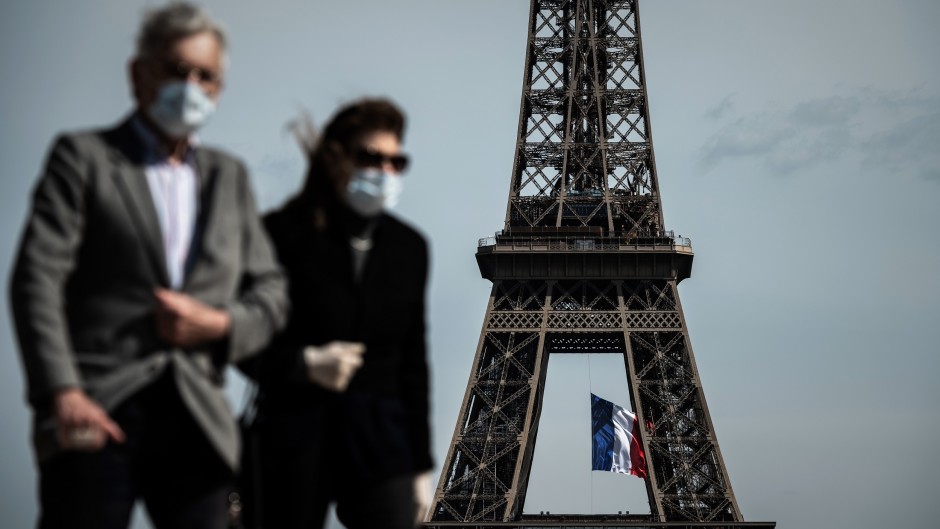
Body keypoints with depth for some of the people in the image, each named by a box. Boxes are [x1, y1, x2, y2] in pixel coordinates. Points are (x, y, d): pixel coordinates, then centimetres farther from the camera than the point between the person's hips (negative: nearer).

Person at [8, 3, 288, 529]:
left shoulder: (230, 176, 21)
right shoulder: (83, 156, 6)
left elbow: (271, 293, 19)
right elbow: (37, 280, -6)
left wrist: (218, 324, -4)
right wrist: (61, 392, -19)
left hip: (196, 420, 4)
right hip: (98, 415, -4)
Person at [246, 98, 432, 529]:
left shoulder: (408, 247, 8)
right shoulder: (282, 234, -5)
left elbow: (413, 362, 11)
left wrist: (420, 464, 10)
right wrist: (304, 363, -20)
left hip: (380, 443, 3)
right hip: (294, 440, -3)